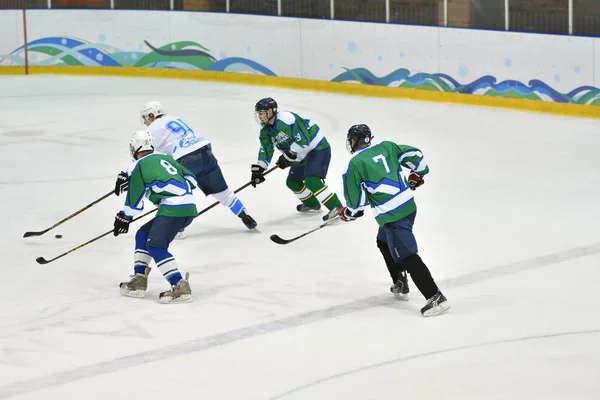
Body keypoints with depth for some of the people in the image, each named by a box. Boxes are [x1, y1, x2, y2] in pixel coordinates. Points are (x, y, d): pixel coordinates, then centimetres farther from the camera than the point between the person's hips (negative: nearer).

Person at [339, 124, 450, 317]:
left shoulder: (354, 164, -6)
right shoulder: (386, 147, 11)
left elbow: (356, 202, -3)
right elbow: (415, 155, 12)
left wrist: (348, 213, 18)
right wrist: (416, 175, 30)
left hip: (392, 216, -8)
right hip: (409, 205, 8)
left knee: (407, 257, -8)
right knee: (384, 242, 30)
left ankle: (435, 297, -16)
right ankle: (400, 285, 34)